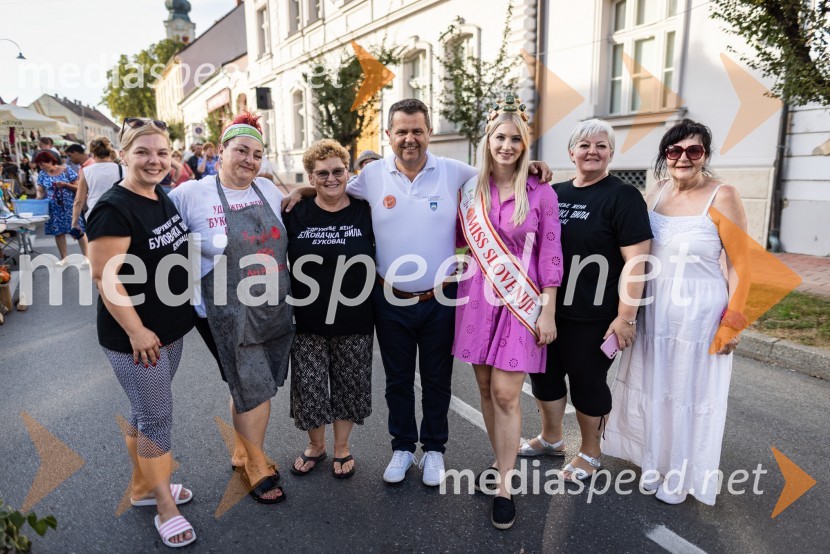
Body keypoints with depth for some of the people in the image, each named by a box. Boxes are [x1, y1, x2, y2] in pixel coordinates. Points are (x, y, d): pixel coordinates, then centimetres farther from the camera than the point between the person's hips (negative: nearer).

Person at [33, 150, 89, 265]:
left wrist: (65, 184, -17)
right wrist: (38, 199, -12)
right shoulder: (42, 174, 6)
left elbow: (78, 187, -4)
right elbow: (40, 191, 7)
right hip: (54, 209, 4)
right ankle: (64, 258, 15)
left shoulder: (67, 171, -5)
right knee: (58, 232, 6)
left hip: (69, 207, -4)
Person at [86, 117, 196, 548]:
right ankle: (165, 508, 18)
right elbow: (104, 276, -22)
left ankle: (141, 485, 38)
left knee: (146, 411, 20)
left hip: (170, 327, 8)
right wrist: (136, 330, -22)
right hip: (135, 335, -8)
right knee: (157, 417, 1)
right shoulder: (114, 208, -19)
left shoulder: (163, 198, 7)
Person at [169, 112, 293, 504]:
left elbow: (285, 236, 24)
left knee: (250, 387, 18)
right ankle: (256, 466, 26)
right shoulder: (192, 194, -9)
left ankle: (243, 452, 41)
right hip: (228, 315, -5)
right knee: (254, 389, 2)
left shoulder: (269, 190, 6)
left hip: (274, 309, 5)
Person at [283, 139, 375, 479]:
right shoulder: (295, 214, -2)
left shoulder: (365, 212, -3)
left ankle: (341, 447, 36)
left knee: (348, 387, 13)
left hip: (354, 322, 0)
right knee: (308, 387, 9)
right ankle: (315, 445, 36)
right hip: (308, 322, 1)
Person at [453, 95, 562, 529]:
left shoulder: (541, 194, -3)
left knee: (505, 392, -6)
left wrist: (548, 312, -7)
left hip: (521, 301, -3)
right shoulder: (469, 191, 5)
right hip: (477, 298, 4)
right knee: (486, 388, 11)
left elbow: (550, 255, -4)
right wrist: (459, 287, 10)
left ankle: (503, 485, 9)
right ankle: (503, 464, 30)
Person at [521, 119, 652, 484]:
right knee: (544, 372, 15)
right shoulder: (554, 193, 9)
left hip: (592, 316, -6)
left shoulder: (622, 197, -8)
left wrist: (625, 316, -19)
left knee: (587, 380, 8)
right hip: (547, 309, 6)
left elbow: (635, 259, -14)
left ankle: (590, 453, 31)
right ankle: (551, 438, 39)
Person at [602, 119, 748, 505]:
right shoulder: (655, 194, 3)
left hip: (699, 311, -5)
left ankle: (682, 475, 29)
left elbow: (739, 264, -9)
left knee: (691, 393, 9)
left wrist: (733, 322, -11)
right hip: (654, 309, 5)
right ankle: (656, 462, 36)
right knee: (654, 387, 15)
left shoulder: (722, 197, -11)